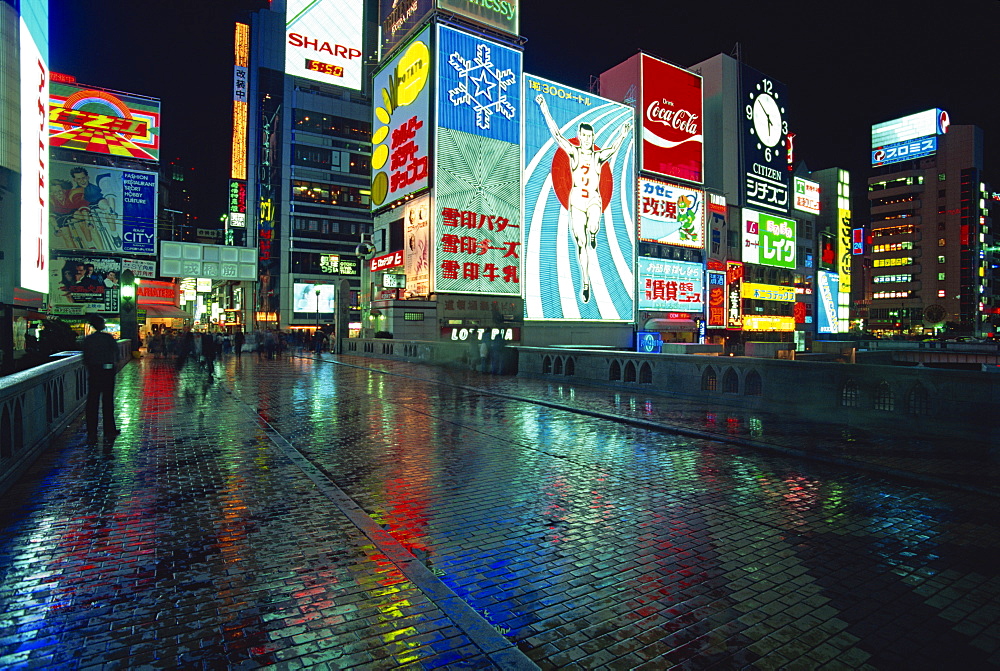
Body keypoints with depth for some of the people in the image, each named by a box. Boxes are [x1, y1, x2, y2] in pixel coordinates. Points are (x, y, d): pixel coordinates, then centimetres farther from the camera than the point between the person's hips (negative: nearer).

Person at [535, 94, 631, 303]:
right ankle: (585, 283, 7)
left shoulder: (599, 156, 9)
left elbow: (613, 149, -5)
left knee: (593, 227, -31)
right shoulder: (573, 151, 5)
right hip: (576, 200, 0)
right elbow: (555, 133, -2)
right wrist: (545, 110, -8)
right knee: (580, 243, -2)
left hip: (594, 200, 0)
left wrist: (622, 136, -19)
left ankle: (593, 235, 8)